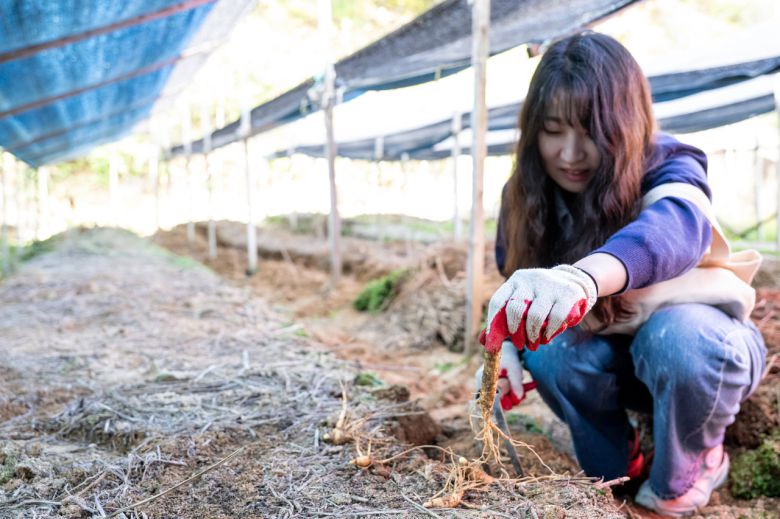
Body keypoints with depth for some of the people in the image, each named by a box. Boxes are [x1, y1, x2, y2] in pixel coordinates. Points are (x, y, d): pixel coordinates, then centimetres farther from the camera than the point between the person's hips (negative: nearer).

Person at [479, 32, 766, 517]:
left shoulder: (668, 166, -27)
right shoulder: (527, 194, -12)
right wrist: (507, 343, -29)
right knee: (551, 348, -29)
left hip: (699, 340, -3)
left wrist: (587, 275, -73)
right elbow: (511, 278, -5)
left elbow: (677, 226, -51)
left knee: (676, 334, -37)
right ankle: (613, 472, 0)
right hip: (610, 355, 4)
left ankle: (688, 471, -6)